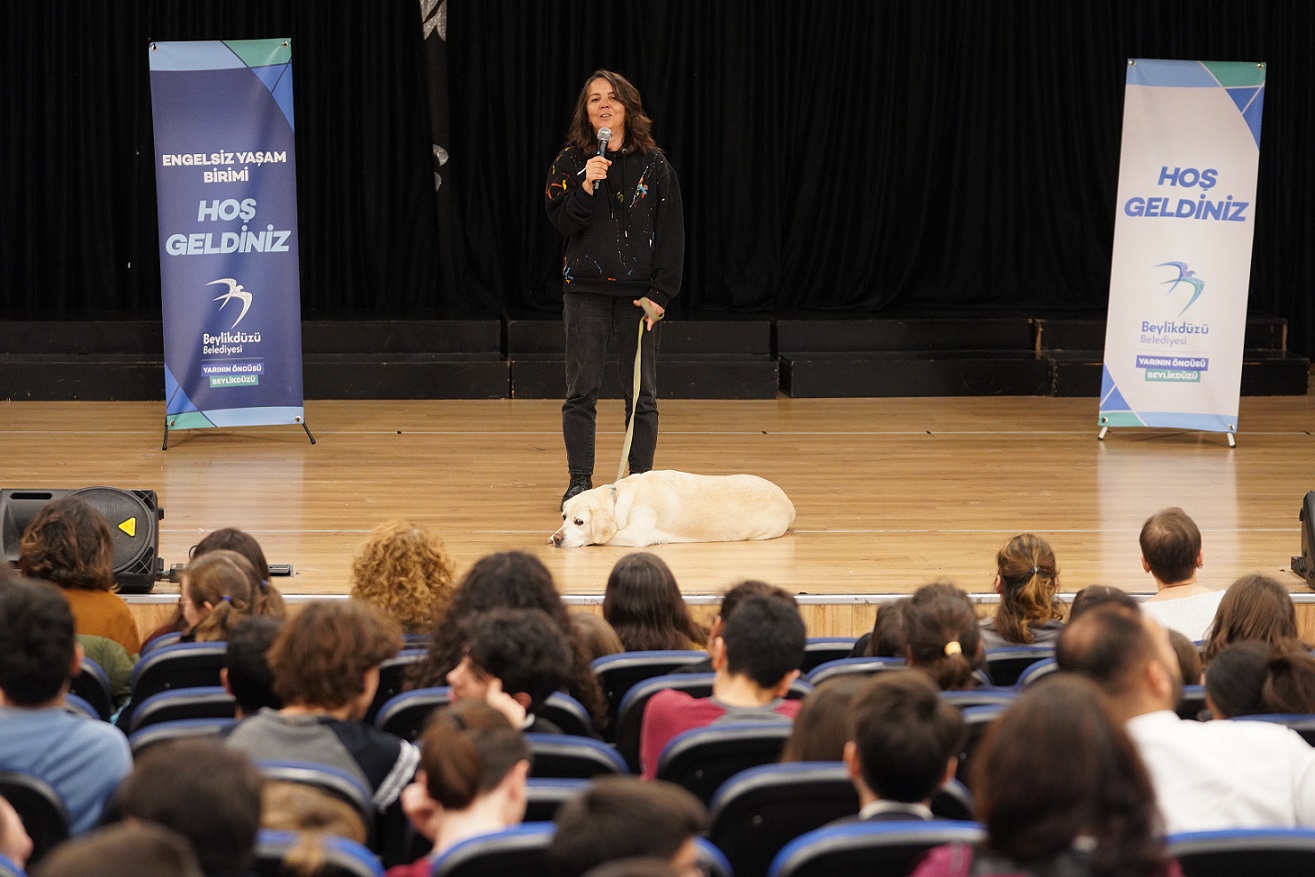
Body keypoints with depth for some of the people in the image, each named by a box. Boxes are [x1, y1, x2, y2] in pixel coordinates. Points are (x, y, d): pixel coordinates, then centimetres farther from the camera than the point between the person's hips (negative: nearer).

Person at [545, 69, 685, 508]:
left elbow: (671, 233, 2)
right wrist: (586, 187, -19)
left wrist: (661, 292, -5)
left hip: (637, 291, 0)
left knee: (641, 394, 2)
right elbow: (560, 221, -3)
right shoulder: (569, 162, 4)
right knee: (581, 392, 1)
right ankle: (580, 481, 7)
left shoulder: (654, 165, 3)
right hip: (585, 291, 0)